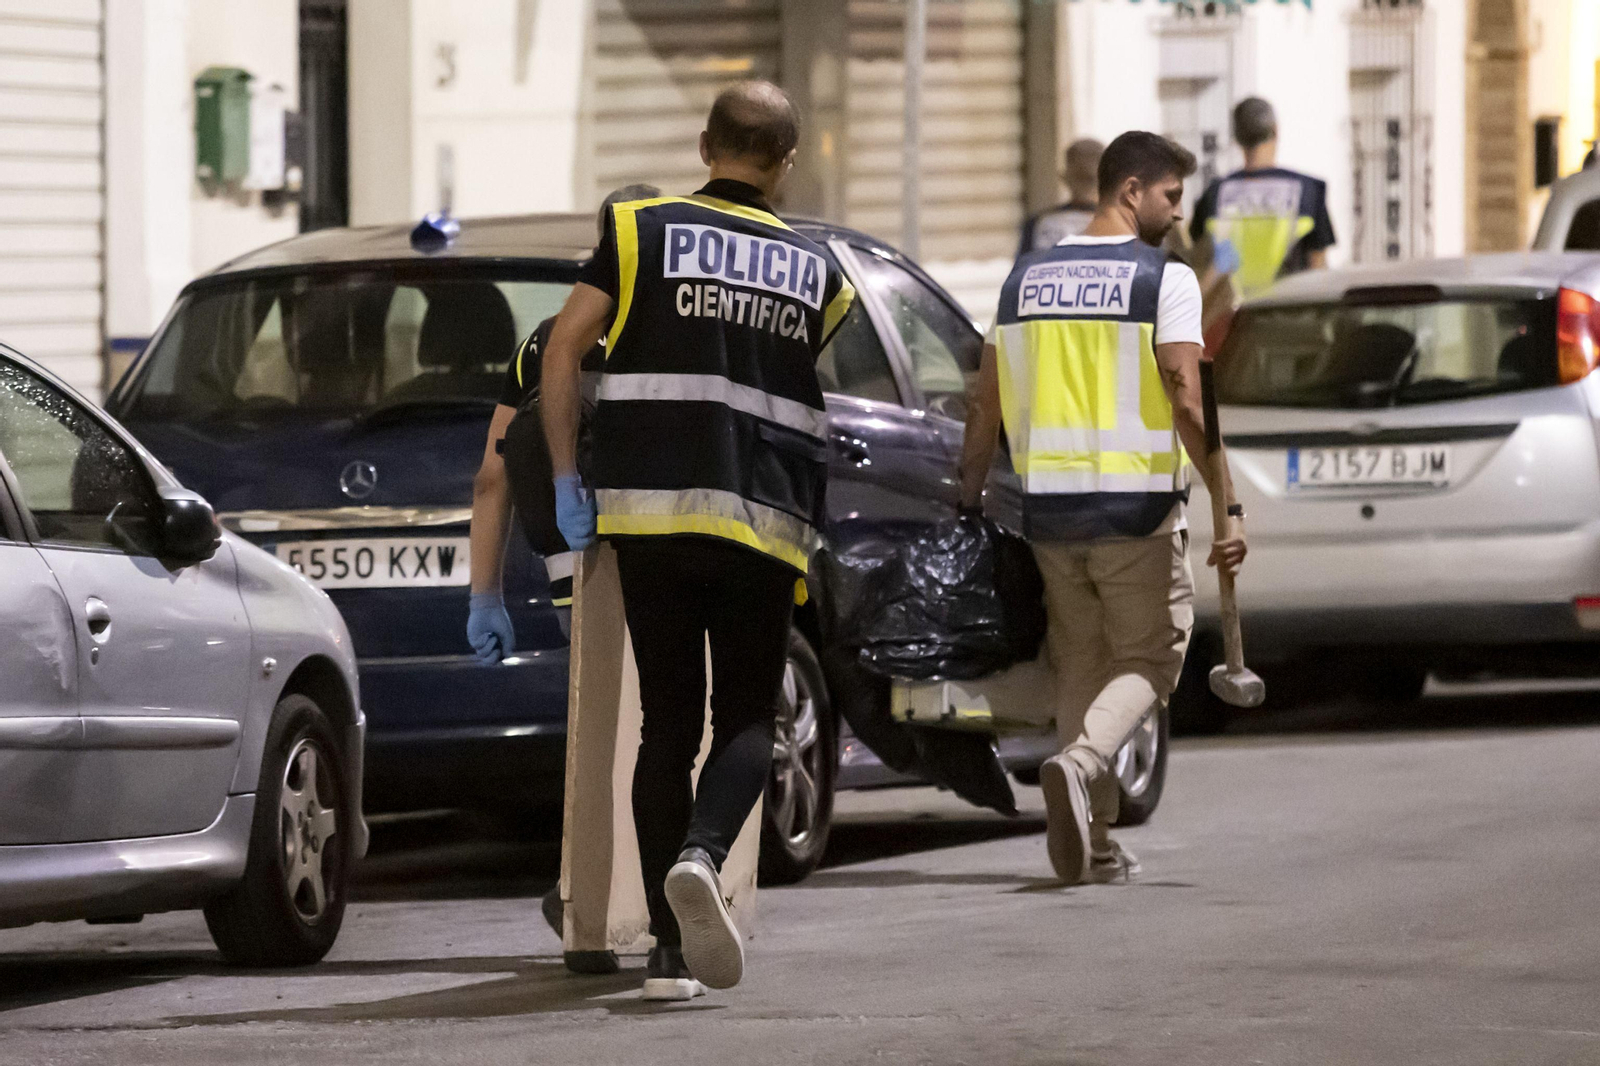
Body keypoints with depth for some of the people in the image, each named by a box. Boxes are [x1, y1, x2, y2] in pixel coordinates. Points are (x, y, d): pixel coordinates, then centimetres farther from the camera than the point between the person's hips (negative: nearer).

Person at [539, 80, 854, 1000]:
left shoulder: (643, 231, 5)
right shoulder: (817, 271, 12)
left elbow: (563, 350, -1)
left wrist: (568, 482, 3)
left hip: (650, 511, 0)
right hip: (765, 523, 0)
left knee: (667, 725, 7)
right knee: (749, 719, 8)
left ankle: (669, 951, 2)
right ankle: (701, 856, -24)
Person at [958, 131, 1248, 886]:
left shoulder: (1025, 278, 10)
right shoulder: (1165, 279, -6)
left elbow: (986, 407, 12)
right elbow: (1186, 403, -14)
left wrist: (967, 498, 21)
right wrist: (1228, 505, -12)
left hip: (1048, 506, 5)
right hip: (1137, 508, -5)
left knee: (1080, 664, 15)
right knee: (1149, 659, 6)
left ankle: (1092, 843, 11)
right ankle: (1083, 761, -23)